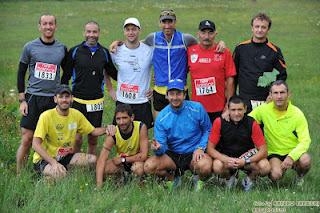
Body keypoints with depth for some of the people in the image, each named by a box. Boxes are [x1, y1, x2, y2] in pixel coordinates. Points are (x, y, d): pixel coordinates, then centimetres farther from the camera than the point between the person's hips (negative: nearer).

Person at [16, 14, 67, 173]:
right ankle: (19, 175, 3)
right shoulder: (30, 47, 1)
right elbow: (21, 74, 5)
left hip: (53, 99, 2)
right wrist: (22, 100, -1)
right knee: (27, 139, -5)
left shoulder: (62, 49, 7)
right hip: (33, 98, -2)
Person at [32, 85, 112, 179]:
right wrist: (53, 162, -33)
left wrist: (106, 129, -13)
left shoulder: (76, 114, 0)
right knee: (59, 174, -36)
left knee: (93, 159, -13)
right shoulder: (46, 116, -17)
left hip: (65, 156, 6)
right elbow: (35, 144, -23)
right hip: (44, 159, -6)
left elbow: (93, 131, 11)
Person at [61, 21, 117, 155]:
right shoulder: (75, 51, 0)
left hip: (97, 102, 2)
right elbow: (66, 76, 4)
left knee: (93, 139, 9)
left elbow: (113, 73, 18)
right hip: (78, 101, -2)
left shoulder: (104, 52, 6)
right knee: (77, 138, -4)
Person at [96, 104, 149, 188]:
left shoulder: (141, 127, -24)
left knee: (138, 168, -36)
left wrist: (123, 159, -24)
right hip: (121, 163, 2)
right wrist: (99, 185, -40)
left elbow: (144, 155, -24)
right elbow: (101, 160, -30)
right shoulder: (113, 134, -22)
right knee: (104, 169, -25)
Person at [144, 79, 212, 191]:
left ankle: (198, 178, 4)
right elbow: (162, 147, -6)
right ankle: (173, 177, 10)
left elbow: (207, 130, 4)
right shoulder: (162, 117, -6)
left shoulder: (197, 108, -8)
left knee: (205, 166, -36)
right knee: (149, 166, -22)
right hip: (172, 155, 2)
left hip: (194, 153, -2)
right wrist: (158, 148, -31)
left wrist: (201, 148, -12)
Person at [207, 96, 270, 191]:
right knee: (217, 166, -34)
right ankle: (230, 177, 4)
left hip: (248, 157, 0)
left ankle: (250, 178, 8)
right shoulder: (219, 122, -15)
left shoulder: (252, 124, -15)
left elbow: (263, 151, -15)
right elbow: (210, 149, -12)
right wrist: (227, 160, -29)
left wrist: (245, 161, -30)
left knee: (265, 167, -29)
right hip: (226, 157, 0)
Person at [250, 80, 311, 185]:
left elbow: (305, 140, -15)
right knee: (275, 175, -30)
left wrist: (291, 157, -30)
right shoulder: (264, 109, -7)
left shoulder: (297, 113, -10)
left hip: (293, 152, 0)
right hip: (274, 153, 0)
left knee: (305, 161, -33)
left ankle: (300, 176, 4)